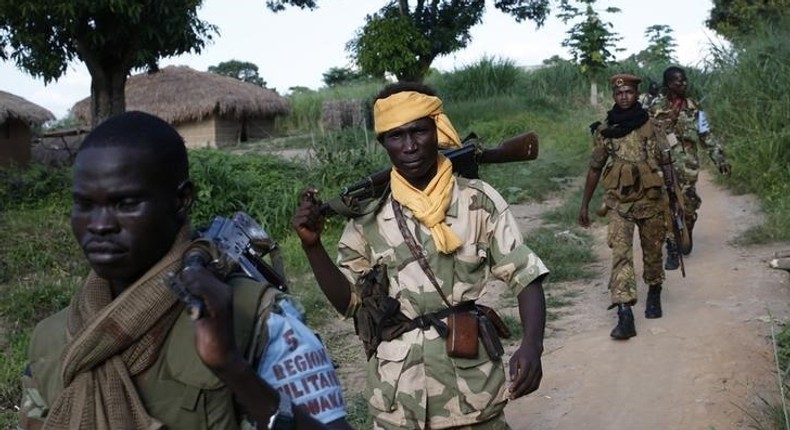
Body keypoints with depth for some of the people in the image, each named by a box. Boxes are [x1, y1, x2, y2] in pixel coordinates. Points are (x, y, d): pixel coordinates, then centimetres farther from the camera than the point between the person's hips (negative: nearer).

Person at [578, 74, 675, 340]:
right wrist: (584, 205, 10)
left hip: (651, 200, 0)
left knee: (653, 252, 13)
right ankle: (625, 316, -18)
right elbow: (595, 169, 10)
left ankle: (654, 295, 39)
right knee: (621, 254, -12)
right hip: (619, 203, 0)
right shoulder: (604, 130, 3)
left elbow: (665, 163, 2)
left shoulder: (652, 126, -1)